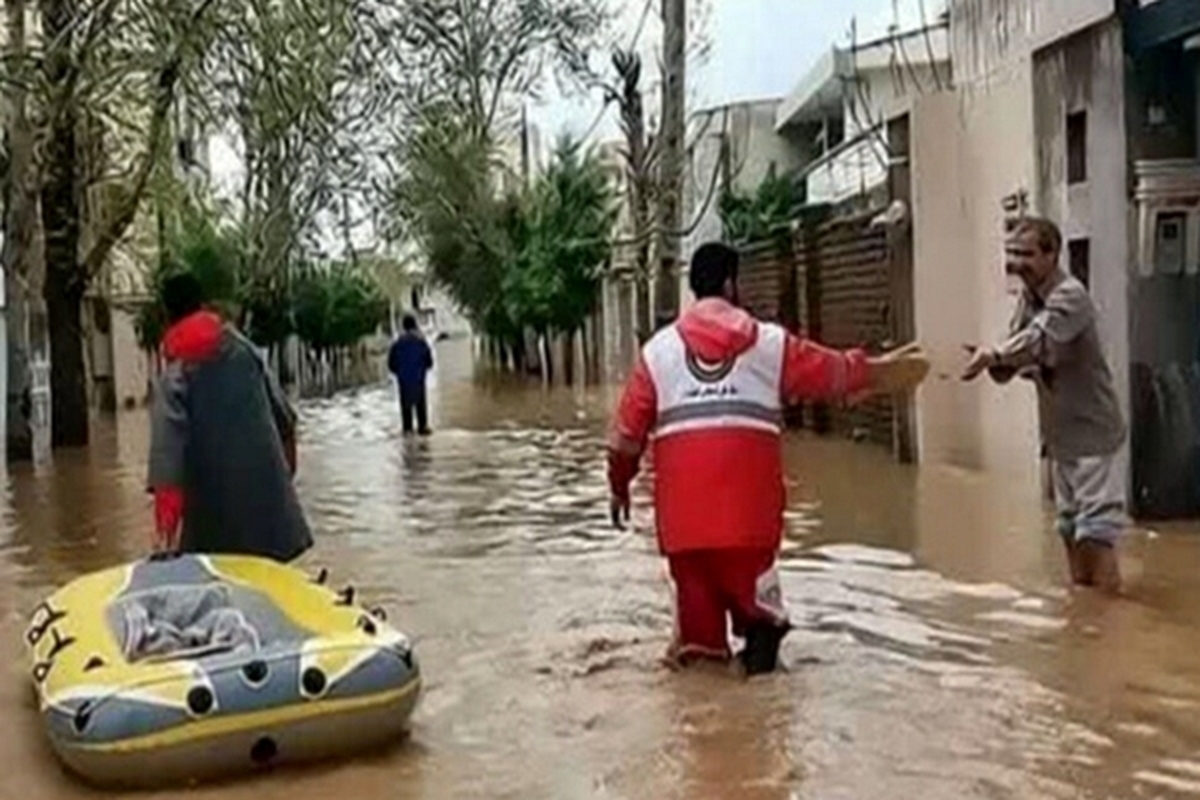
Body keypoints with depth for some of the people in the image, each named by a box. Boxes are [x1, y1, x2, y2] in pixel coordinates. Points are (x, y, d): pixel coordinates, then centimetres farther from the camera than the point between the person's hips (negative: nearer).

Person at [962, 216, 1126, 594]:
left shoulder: (1070, 296, -18)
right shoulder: (1027, 299, 7)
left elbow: (1040, 339, -38)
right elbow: (1010, 364, 4)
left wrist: (993, 354, -53)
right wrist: (995, 363, -19)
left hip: (1091, 431, -9)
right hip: (1059, 433, 9)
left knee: (1096, 527, -10)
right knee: (1071, 527, 18)